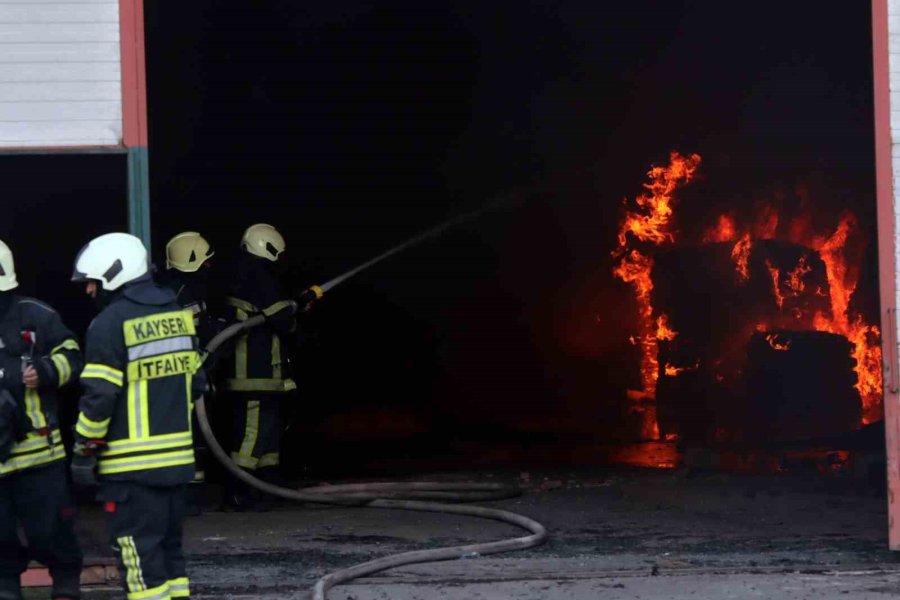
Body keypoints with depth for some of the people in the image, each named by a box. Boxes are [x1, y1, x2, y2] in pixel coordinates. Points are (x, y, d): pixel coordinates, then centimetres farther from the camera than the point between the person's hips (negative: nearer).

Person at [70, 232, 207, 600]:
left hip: (131, 463, -7)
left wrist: (84, 451, -7)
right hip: (176, 456, 7)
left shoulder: (111, 323, -13)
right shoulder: (178, 314, 10)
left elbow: (99, 396, -15)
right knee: (169, 545, 17)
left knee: (140, 555, -3)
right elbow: (195, 382, 15)